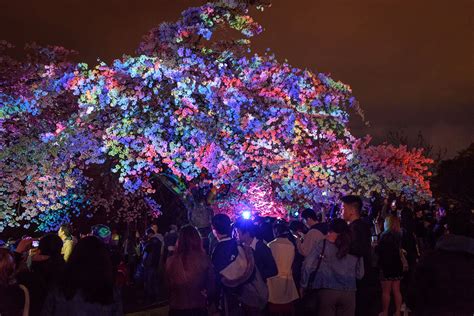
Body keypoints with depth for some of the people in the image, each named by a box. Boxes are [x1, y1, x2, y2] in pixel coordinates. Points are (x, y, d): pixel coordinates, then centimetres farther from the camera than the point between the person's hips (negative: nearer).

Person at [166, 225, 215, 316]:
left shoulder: (171, 261, -14)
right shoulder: (204, 259, -15)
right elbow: (211, 283, -2)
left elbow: (168, 283, 3)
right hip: (198, 308, 0)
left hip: (176, 308, 1)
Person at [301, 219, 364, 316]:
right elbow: (360, 274, 12)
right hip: (348, 292, 2)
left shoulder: (324, 244, -1)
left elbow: (308, 265, -6)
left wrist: (304, 286, 3)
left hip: (327, 291, -2)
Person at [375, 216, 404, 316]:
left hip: (387, 266, -7)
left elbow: (379, 250, -17)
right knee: (396, 291, 12)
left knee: (386, 291, 2)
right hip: (397, 265, 7)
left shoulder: (386, 235, -17)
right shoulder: (398, 235, 8)